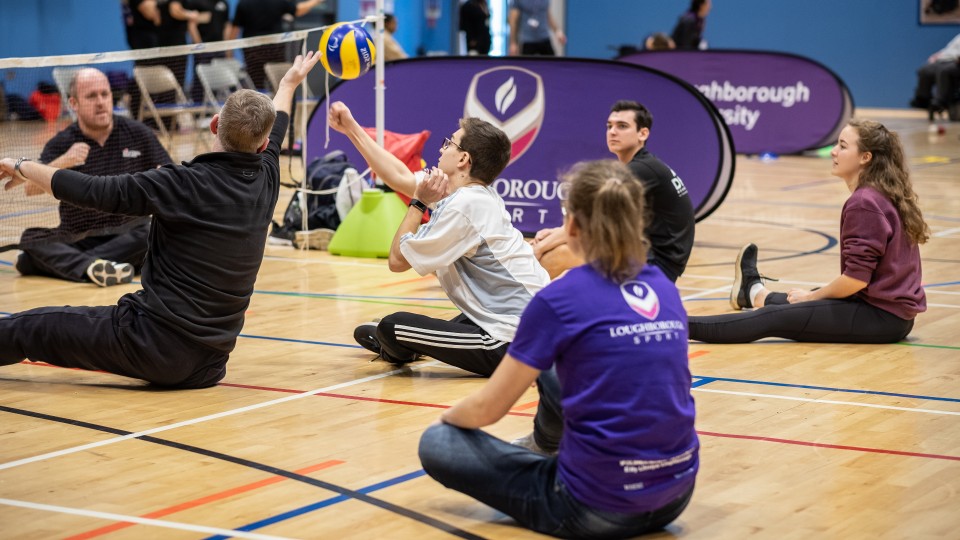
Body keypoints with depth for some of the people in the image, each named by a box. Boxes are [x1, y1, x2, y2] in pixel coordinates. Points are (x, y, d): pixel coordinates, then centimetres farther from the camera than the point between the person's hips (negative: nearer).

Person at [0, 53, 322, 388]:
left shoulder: (185, 185, -17)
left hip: (155, 346, -6)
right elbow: (274, 132, 25)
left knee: (34, 328, 11)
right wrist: (289, 84, 46)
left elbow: (90, 191, -15)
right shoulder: (265, 182, 1)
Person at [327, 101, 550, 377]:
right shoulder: (472, 190, 11)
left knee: (392, 326, -9)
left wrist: (419, 203, -3)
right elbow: (401, 177, 22)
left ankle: (402, 351, 23)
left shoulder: (464, 206, -17)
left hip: (513, 344, -10)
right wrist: (352, 129, 27)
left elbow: (397, 260, -11)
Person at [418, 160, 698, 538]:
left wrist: (447, 417, 20)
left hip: (598, 509, -7)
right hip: (674, 497, 7)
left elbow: (488, 409, -3)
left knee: (436, 444, 8)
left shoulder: (560, 299, -11)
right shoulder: (665, 289, 6)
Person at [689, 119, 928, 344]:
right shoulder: (887, 196, 12)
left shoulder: (863, 203, -18)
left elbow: (856, 278, -21)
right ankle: (756, 293, 60)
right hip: (897, 308, 9)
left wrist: (812, 297, -5)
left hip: (881, 317, -9)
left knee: (774, 318, -7)